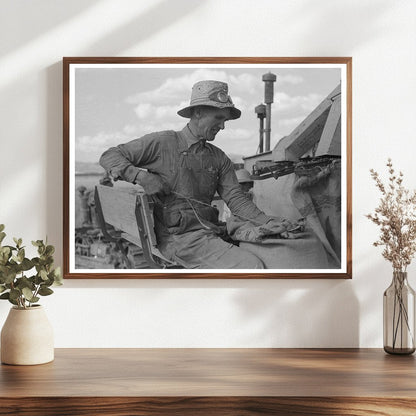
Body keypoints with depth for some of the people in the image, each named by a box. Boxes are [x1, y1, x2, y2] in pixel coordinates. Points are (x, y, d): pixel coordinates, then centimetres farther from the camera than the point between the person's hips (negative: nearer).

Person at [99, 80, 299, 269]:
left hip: (210, 233, 7)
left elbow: (235, 198, 12)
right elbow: (109, 156, 4)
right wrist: (141, 176, -14)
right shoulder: (162, 143, 2)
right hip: (178, 237, -6)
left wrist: (267, 222, -4)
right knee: (252, 266, -24)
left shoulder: (219, 158, 18)